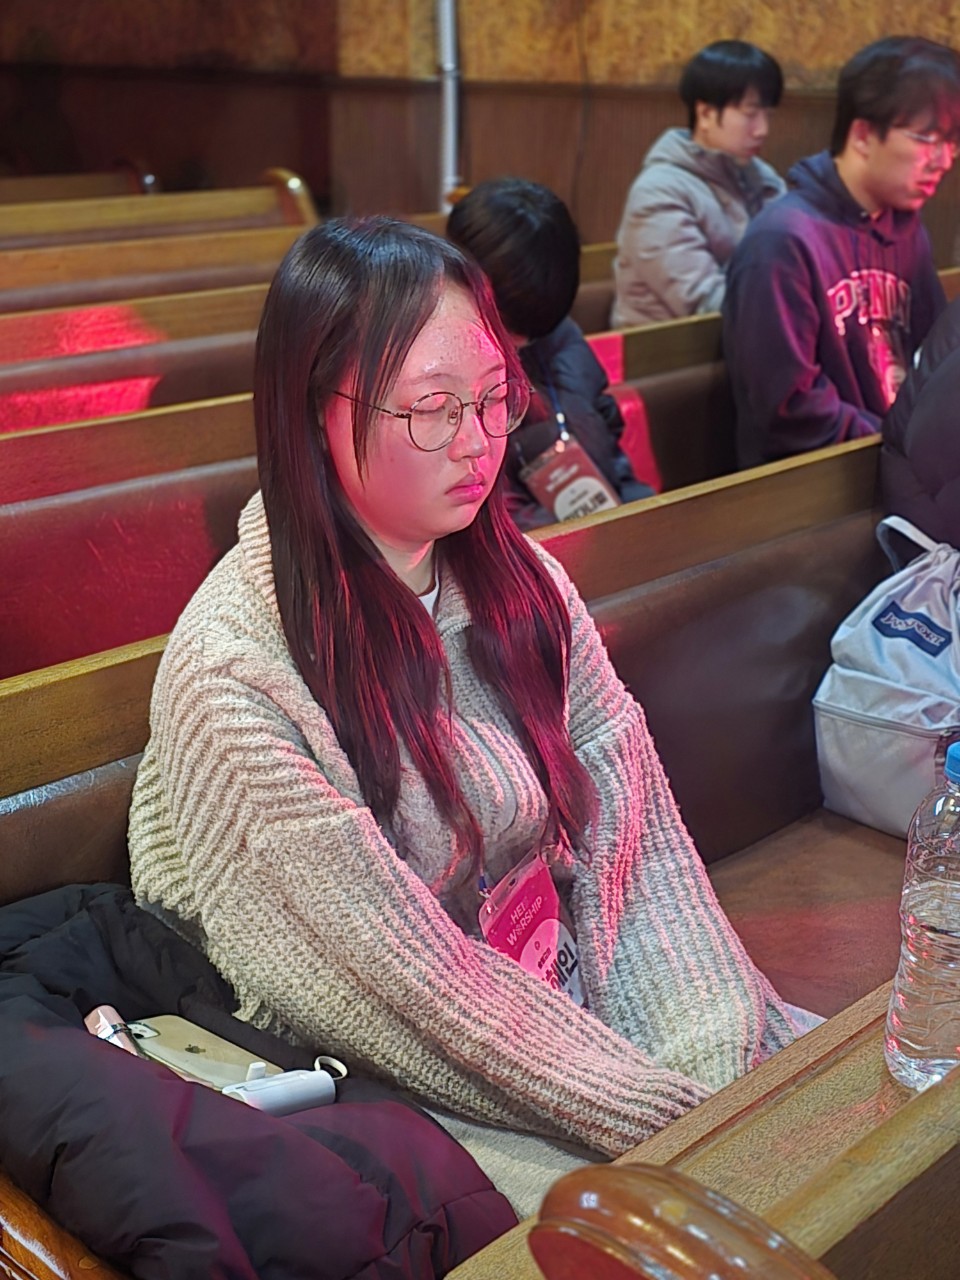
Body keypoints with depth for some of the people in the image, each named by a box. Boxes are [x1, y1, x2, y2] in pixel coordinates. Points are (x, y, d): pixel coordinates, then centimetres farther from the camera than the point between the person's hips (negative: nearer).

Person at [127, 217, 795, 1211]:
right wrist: (679, 1122, -18)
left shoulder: (522, 585, -1)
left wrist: (723, 1064, -15)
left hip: (576, 1000, 6)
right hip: (418, 1089, -5)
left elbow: (641, 835, -3)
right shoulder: (231, 674, -21)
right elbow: (409, 975, -20)